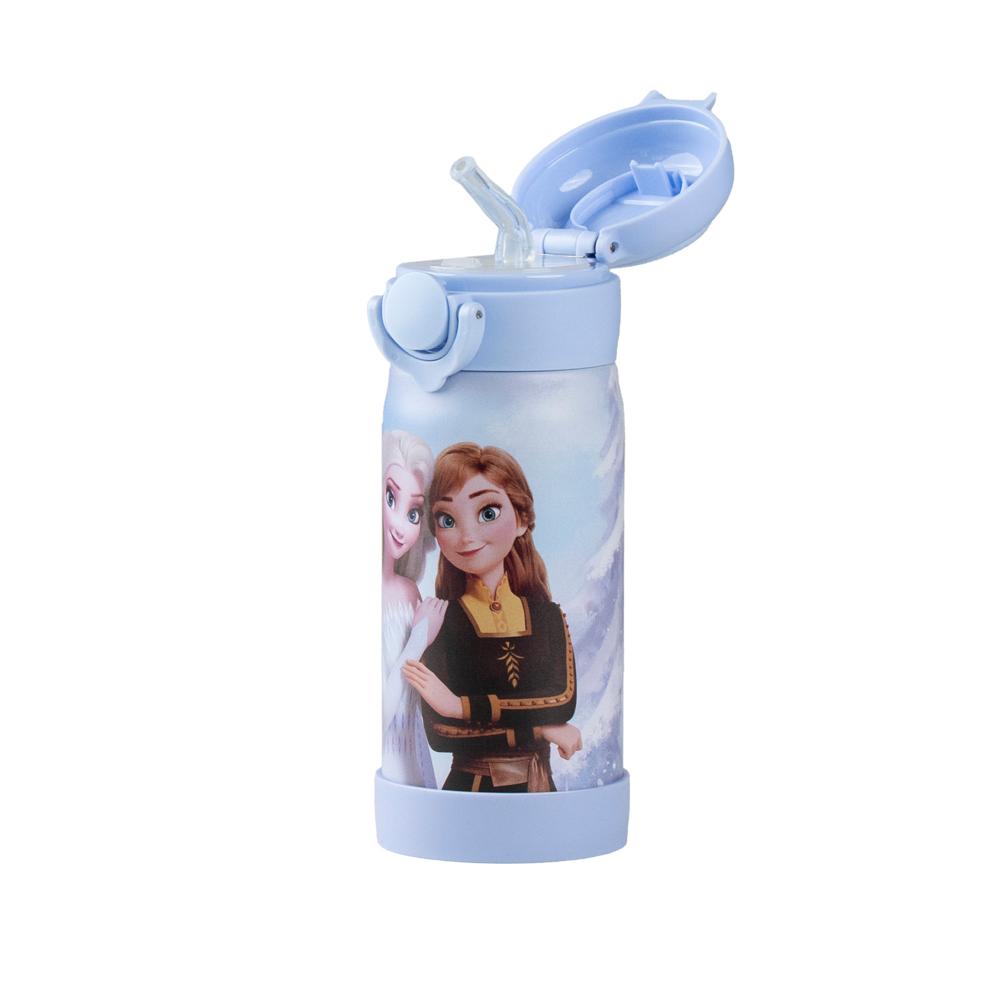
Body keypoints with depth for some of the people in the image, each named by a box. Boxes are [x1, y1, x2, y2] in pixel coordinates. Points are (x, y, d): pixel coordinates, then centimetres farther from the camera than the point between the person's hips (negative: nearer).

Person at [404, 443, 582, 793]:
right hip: (471, 789, -3)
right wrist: (539, 730, -18)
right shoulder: (439, 623, -8)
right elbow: (438, 733, -15)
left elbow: (565, 699, -13)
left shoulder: (548, 616, 1)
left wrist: (464, 706, -22)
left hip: (538, 788, 3)